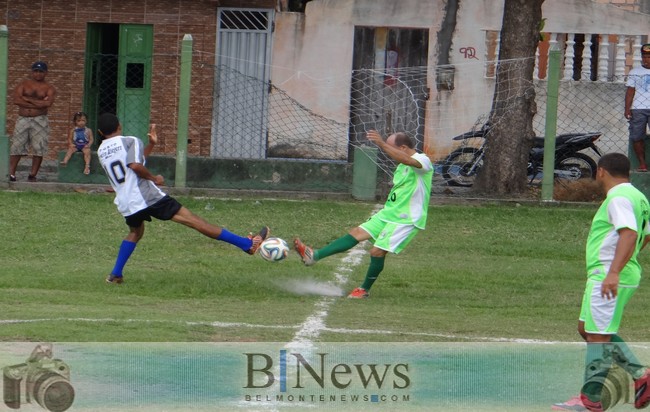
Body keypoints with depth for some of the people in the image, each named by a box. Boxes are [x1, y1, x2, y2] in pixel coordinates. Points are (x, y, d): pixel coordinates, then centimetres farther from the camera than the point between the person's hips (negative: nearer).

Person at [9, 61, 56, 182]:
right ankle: (11, 174, 0)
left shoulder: (49, 88, 5)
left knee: (39, 149, -5)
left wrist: (27, 99, -10)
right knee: (16, 147, -3)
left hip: (40, 121, 0)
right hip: (23, 119, 0)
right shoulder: (23, 84, 7)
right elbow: (16, 100, -8)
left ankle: (33, 175, 3)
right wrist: (38, 103, -10)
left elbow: (48, 103, -14)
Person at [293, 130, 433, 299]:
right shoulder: (402, 166, 14)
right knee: (357, 233, 0)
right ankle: (314, 256, -5)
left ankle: (364, 289, 8)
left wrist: (381, 144, -47)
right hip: (388, 213, 9)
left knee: (377, 251, -13)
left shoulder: (423, 161, -16)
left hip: (405, 220, -9)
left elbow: (406, 160, -39)